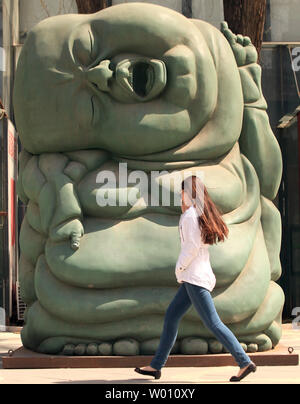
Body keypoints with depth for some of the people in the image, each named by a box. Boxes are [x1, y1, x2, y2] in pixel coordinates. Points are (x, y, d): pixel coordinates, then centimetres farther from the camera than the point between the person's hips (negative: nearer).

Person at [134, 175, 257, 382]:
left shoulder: (190, 214, -11)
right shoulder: (201, 214, 16)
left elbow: (192, 244, -17)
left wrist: (179, 267, -7)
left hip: (195, 277, -10)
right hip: (194, 277, 10)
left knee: (212, 323, -11)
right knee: (171, 316, 13)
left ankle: (245, 362, -12)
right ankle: (156, 365, 17)